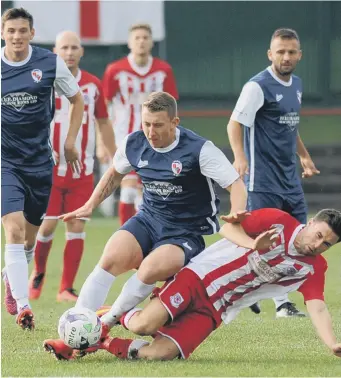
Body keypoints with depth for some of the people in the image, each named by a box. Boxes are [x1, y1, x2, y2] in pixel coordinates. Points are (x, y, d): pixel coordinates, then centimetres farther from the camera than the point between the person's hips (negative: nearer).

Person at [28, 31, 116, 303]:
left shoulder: (93, 85, 5)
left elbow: (103, 123, 16)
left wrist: (115, 158, 16)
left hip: (82, 169, 2)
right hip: (50, 167, -2)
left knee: (77, 227, -2)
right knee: (48, 225, -3)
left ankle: (67, 289, 6)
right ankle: (38, 273, 25)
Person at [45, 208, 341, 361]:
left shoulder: (313, 269, 2)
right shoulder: (277, 221, -4)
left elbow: (317, 307, -7)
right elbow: (228, 227, -3)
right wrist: (252, 244, -23)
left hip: (213, 312, 2)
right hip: (199, 277, -2)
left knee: (160, 353, -21)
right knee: (143, 326, -25)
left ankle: (103, 344, 2)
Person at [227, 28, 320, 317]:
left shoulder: (296, 85, 12)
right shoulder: (258, 86, -13)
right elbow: (235, 123, -19)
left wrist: (305, 157, 28)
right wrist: (240, 157, -34)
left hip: (290, 178, 8)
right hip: (263, 179, -8)